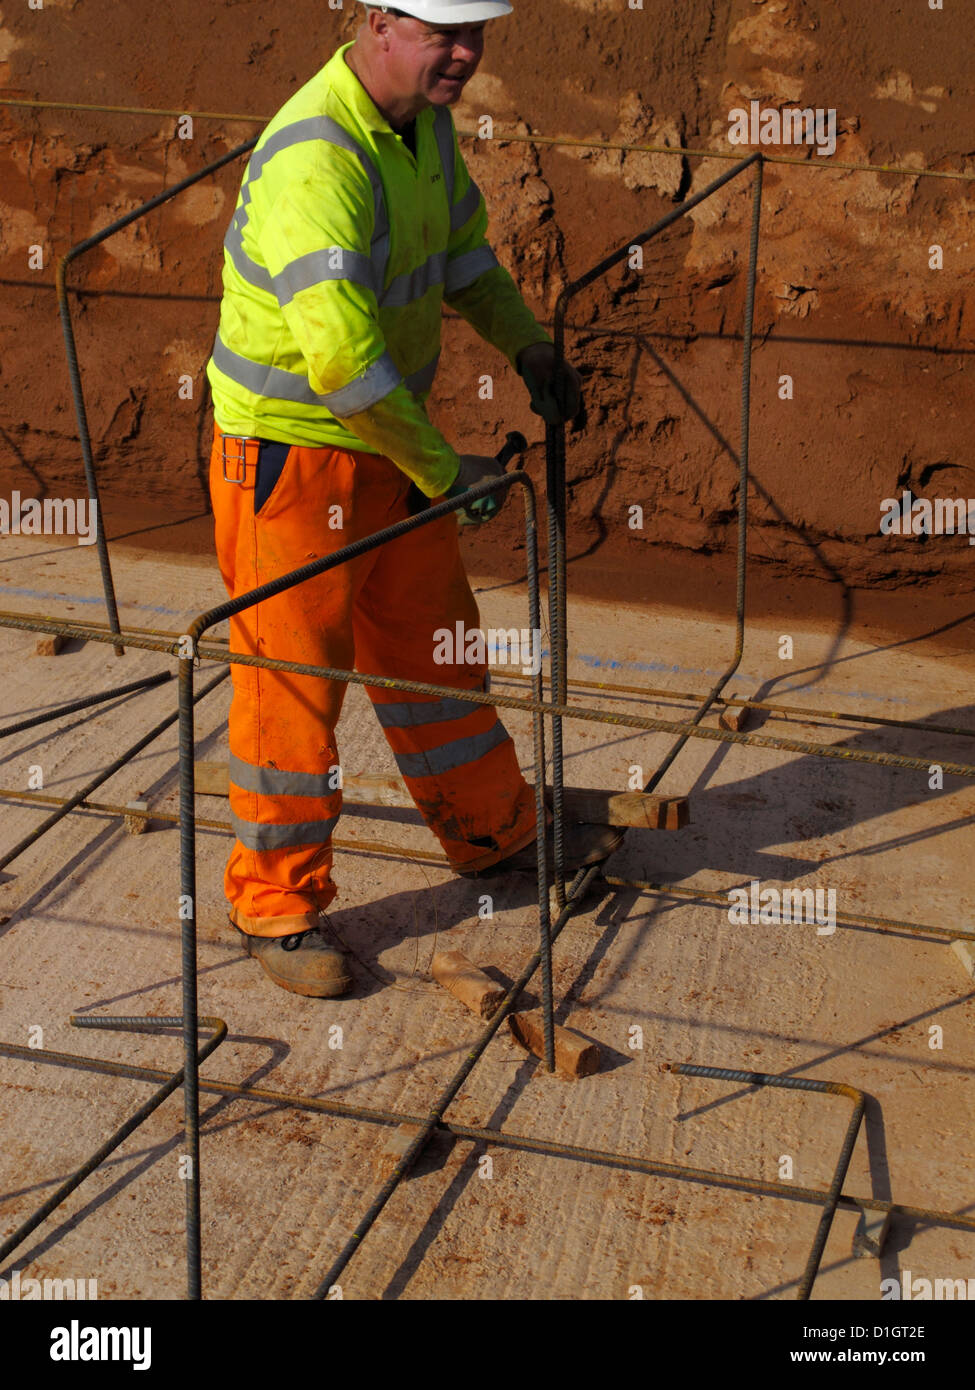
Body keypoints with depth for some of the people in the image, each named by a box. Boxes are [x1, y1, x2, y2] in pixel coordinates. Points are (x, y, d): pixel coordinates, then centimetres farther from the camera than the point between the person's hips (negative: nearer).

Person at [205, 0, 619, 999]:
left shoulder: (422, 119, 3)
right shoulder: (316, 159, -28)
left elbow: (460, 243, 23)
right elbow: (342, 357, -36)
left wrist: (529, 348, 13)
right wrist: (443, 472, -26)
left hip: (383, 437, 9)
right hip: (289, 450, -9)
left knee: (428, 640, 19)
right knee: (293, 673, 2)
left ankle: (492, 832, 37)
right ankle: (275, 903, 19)